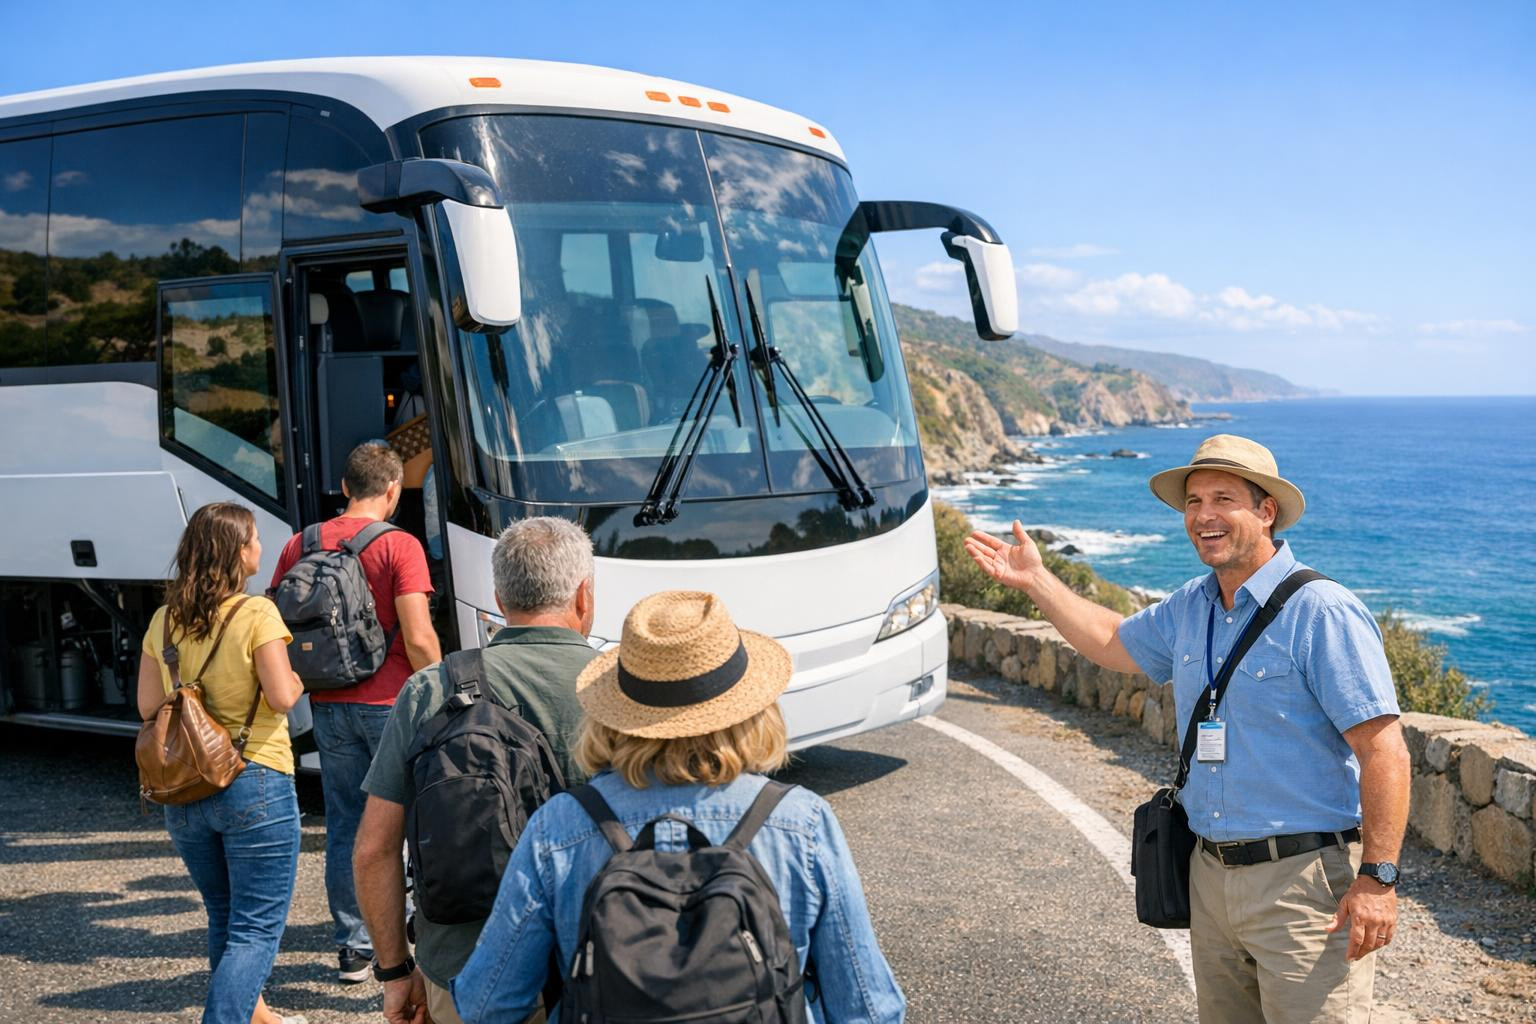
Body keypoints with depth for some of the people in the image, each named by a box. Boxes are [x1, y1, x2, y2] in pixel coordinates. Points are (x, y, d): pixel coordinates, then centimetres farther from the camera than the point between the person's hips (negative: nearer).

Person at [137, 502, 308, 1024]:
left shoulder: (163, 620, 4)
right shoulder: (256, 614, -14)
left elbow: (148, 706, 6)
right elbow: (281, 698, -17)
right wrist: (298, 679, 4)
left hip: (183, 794, 7)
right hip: (255, 786, -6)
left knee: (225, 920, 23)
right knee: (256, 930, 1)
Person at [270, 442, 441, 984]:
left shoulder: (300, 544, 5)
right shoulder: (400, 546, -11)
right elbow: (419, 639, -16)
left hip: (329, 707, 5)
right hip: (391, 705, -4)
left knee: (344, 826, 11)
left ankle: (353, 948, 17)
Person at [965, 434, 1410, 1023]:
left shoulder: (1322, 613, -14)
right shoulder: (1190, 608, 9)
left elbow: (1384, 751, -17)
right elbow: (1116, 644, 28)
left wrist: (1378, 878, -20)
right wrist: (1034, 580, 25)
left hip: (1304, 880, -7)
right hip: (1212, 875, 7)